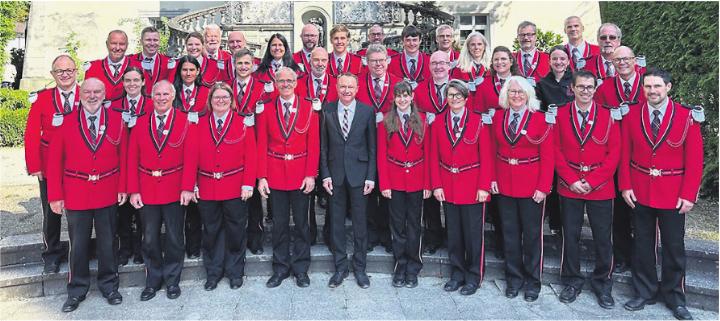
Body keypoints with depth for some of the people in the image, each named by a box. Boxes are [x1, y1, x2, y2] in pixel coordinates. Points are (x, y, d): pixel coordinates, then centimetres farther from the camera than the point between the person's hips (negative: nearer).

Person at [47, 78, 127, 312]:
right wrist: (55, 196, -6)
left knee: (108, 242, 12)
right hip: (76, 193, 0)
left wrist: (123, 187, -4)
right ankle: (77, 290, 26)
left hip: (108, 194, 1)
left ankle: (109, 285, 28)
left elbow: (124, 156, 2)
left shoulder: (116, 121, -1)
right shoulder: (66, 122, -3)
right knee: (78, 244, 10)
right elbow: (55, 160, -3)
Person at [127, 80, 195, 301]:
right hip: (146, 190, 2)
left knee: (174, 238, 8)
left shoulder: (185, 123, -3)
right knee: (150, 239, 11)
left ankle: (172, 280, 25)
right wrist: (133, 190, -3)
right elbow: (132, 160, 3)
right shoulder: (141, 124, 4)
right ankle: (152, 281, 27)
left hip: (174, 190, -2)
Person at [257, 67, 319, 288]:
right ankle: (280, 268, 22)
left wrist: (311, 175, -9)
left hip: (301, 175, 0)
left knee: (301, 223, 7)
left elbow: (314, 144, -2)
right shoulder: (267, 109, 3)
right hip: (275, 175, 1)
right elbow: (262, 145, 1)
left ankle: (300, 268, 21)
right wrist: (261, 177, -6)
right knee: (279, 224, 9)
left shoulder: (308, 108, 1)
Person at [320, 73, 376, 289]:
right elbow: (323, 146, 4)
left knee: (360, 222, 6)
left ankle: (360, 268, 21)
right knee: (336, 223, 9)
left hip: (359, 174, -1)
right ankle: (340, 268, 22)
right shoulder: (327, 111, 2)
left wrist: (371, 177, -5)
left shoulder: (367, 111, -1)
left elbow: (372, 146, 0)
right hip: (335, 175, 1)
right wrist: (325, 174, -2)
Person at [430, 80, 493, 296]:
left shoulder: (478, 122, -4)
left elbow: (486, 157, -6)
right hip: (448, 188, 3)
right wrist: (436, 185, -3)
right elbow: (434, 157, 4)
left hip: (473, 187, -3)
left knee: (474, 233, 5)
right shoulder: (439, 123, 4)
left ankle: (474, 276, 20)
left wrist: (484, 187, -11)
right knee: (453, 233, 12)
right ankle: (457, 273, 26)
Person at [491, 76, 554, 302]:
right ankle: (513, 278, 26)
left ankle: (532, 281, 22)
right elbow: (493, 151, 8)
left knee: (532, 234, 7)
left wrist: (543, 187, -13)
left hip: (532, 186, -3)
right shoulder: (498, 117, 5)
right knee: (510, 233, 11)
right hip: (504, 185, 3)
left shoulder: (540, 119, -6)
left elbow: (547, 156, -7)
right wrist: (492, 178, -1)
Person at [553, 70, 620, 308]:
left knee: (603, 237, 6)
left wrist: (592, 181, -11)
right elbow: (557, 151, 0)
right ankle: (572, 281, 23)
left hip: (601, 187, 0)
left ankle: (603, 284, 23)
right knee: (570, 235, 8)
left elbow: (614, 153, -3)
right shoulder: (560, 115, 1)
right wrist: (572, 180, -9)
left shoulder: (608, 116, 0)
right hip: (569, 187, 1)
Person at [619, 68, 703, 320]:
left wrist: (688, 195, -10)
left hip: (673, 194, -1)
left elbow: (694, 160, -6)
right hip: (640, 193, 1)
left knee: (674, 247, 9)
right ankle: (644, 292, 26)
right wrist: (626, 186, -5)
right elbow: (625, 154, 2)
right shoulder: (632, 116, -1)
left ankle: (674, 297, 25)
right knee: (642, 245, 11)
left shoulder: (687, 117, -6)